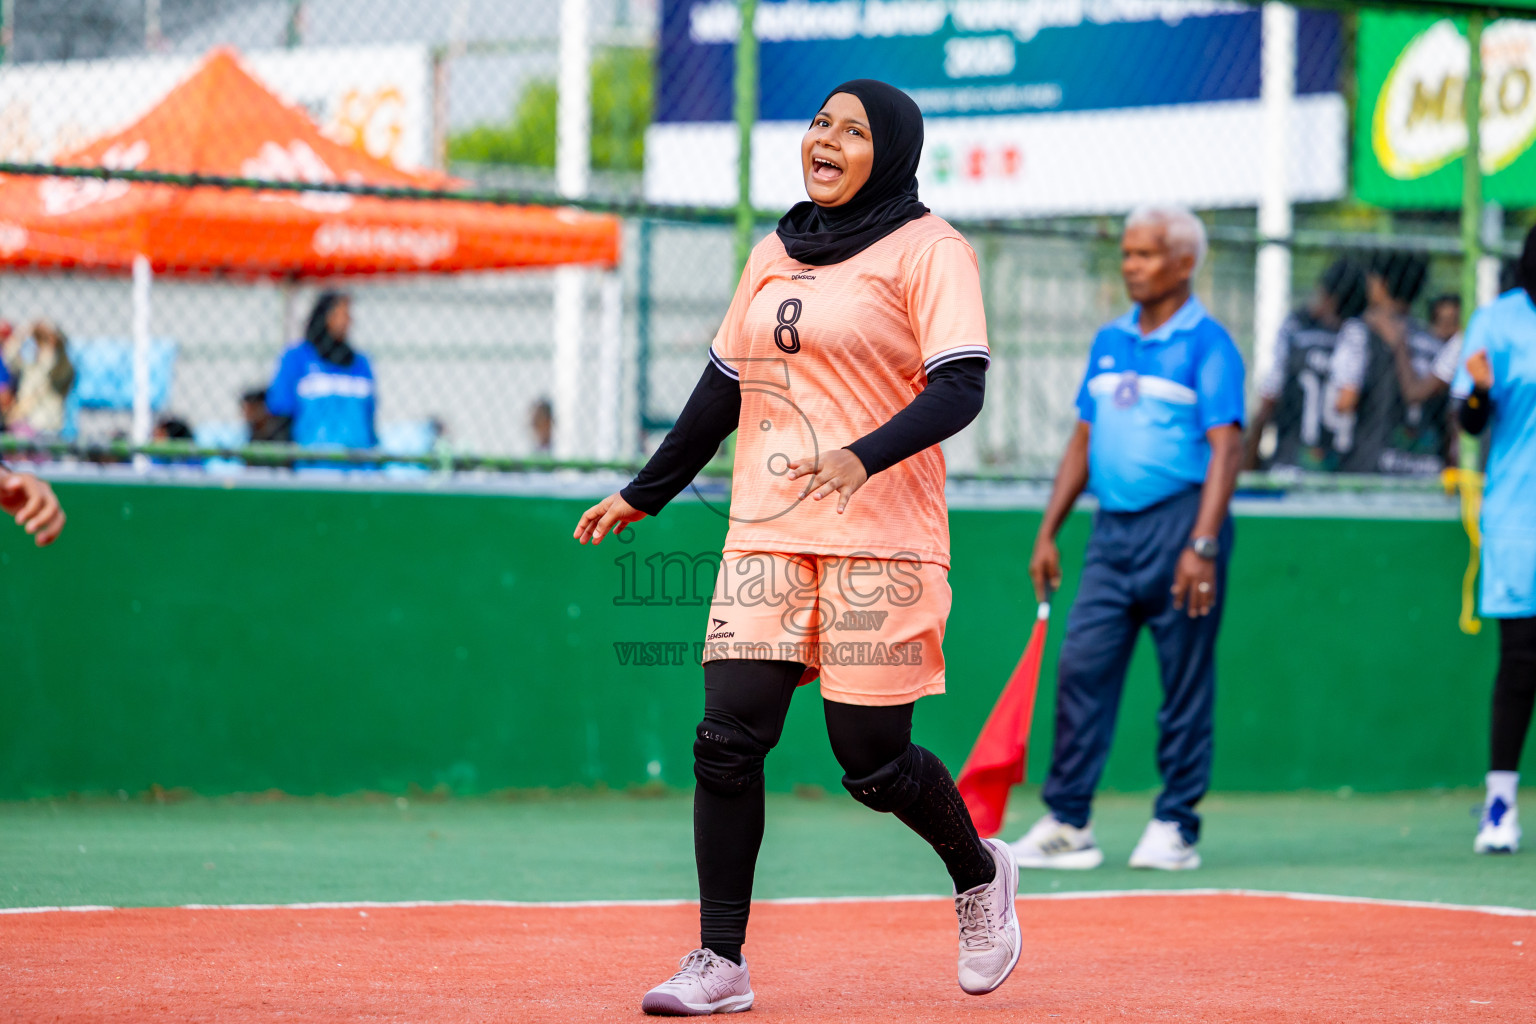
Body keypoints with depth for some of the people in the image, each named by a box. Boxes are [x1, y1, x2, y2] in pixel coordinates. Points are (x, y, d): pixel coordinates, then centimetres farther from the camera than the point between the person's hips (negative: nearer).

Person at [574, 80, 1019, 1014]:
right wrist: (644, 494, 25)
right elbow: (725, 387, 24)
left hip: (881, 541, -5)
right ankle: (721, 962, -4)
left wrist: (863, 455, -30)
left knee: (873, 760, -4)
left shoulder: (929, 252, -3)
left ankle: (979, 872, 26)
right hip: (766, 538, 5)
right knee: (730, 737, -7)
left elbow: (961, 389, -14)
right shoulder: (773, 257, 16)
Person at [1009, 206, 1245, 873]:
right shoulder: (1109, 342, 16)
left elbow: (1225, 449, -11)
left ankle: (1175, 828, 6)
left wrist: (1202, 545, -20)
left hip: (1179, 522, -6)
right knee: (1081, 668, -2)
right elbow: (1083, 442, 21)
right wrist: (1048, 531, 14)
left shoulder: (1206, 344, -4)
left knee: (1185, 686, 0)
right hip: (1112, 529, 6)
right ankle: (1066, 824, 0)